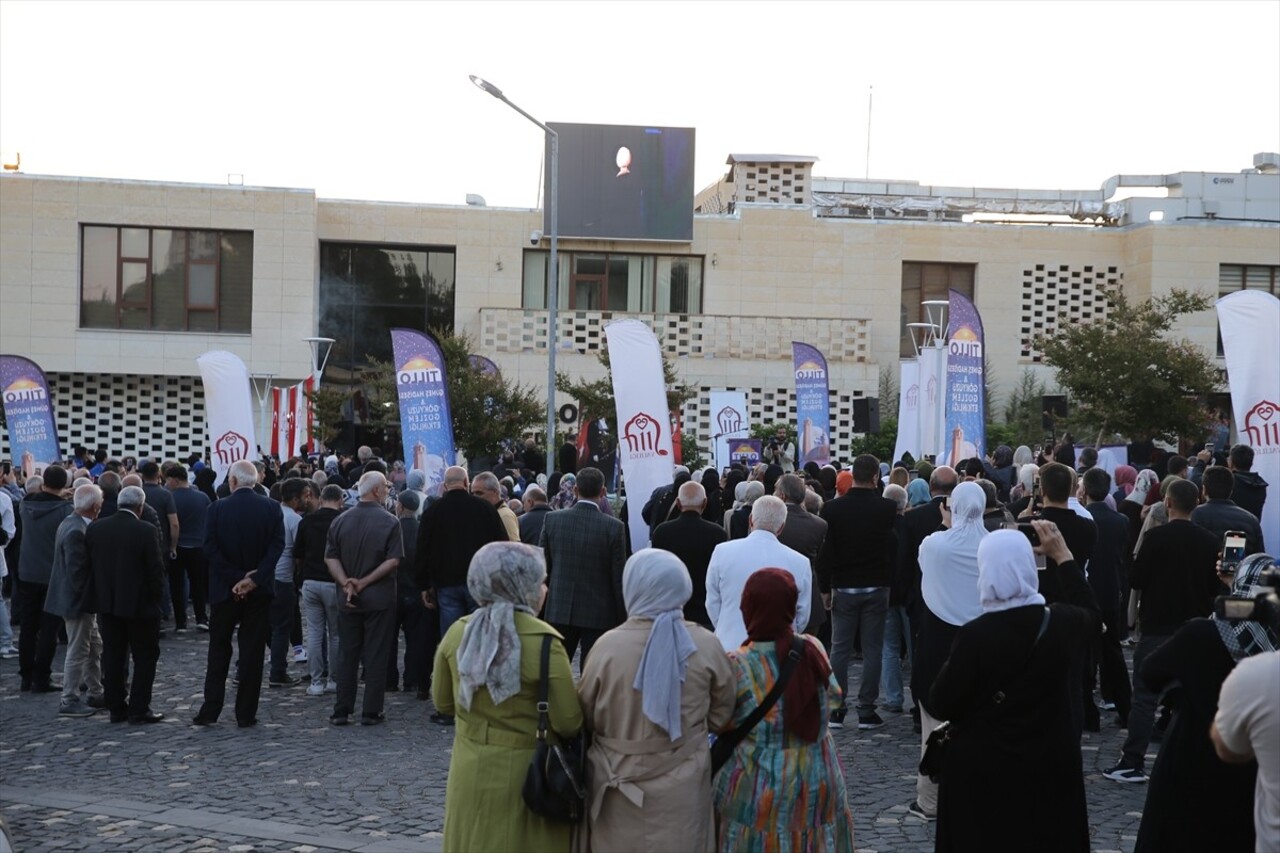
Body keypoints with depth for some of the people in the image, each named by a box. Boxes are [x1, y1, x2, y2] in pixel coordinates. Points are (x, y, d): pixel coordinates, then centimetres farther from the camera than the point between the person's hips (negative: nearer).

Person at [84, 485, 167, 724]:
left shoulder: (95, 529, 0)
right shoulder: (144, 531, -15)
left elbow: (89, 565, 5)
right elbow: (156, 569, -13)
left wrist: (100, 595, 15)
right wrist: (157, 599, 1)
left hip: (107, 603, 5)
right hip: (140, 604, -5)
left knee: (113, 657, 11)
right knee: (145, 657, 5)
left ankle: (116, 708, 14)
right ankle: (139, 709, 2)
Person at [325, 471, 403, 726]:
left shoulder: (340, 521, 3)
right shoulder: (389, 522, -8)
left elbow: (330, 557, -3)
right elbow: (393, 560, -15)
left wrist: (346, 583, -10)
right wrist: (364, 582, -12)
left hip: (347, 599, 3)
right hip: (380, 599, -3)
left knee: (347, 655, 10)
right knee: (376, 656, 3)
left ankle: (341, 712, 11)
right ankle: (371, 712, 5)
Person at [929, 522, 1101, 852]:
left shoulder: (975, 635, -20)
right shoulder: (1060, 623, -9)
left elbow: (941, 705, -12)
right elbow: (1091, 614, 17)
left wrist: (952, 665, 5)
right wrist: (1063, 556, 21)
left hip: (983, 770, -3)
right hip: (1051, 765, 4)